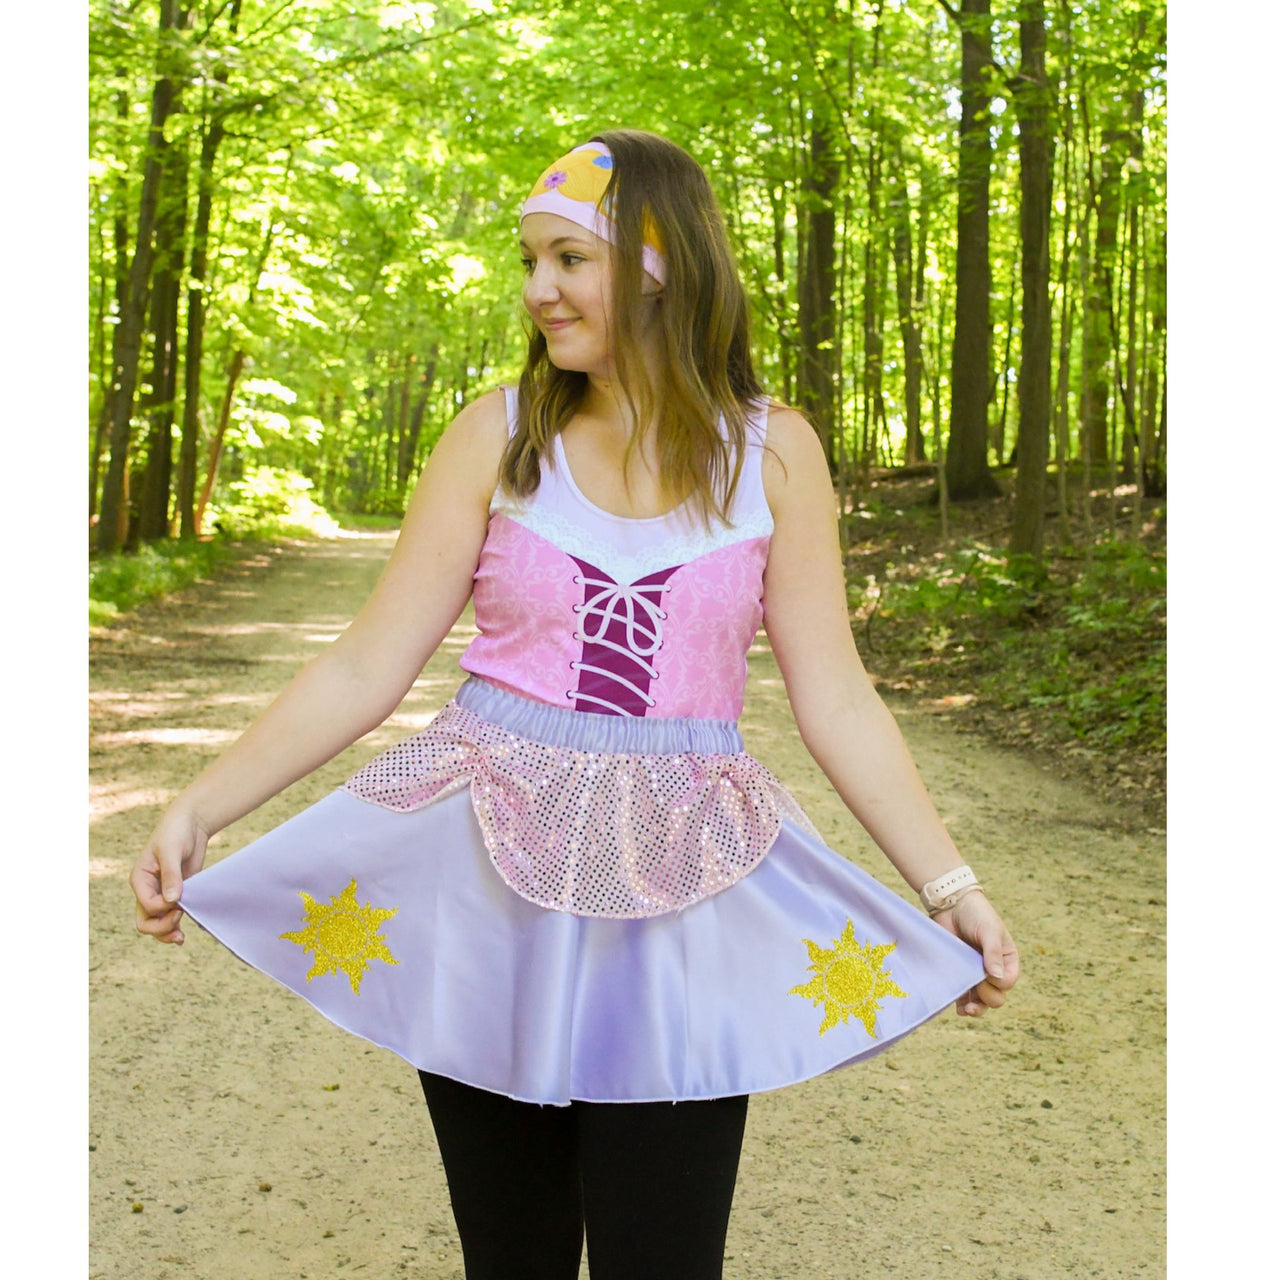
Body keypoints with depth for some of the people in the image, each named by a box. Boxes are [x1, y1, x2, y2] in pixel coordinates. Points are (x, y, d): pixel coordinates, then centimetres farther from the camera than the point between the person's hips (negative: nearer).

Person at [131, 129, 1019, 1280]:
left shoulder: (771, 450, 0)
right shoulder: (499, 437, 1)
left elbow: (834, 696, 2)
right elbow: (368, 667, 0)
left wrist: (951, 886, -2)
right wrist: (203, 806, -8)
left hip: (678, 900, 0)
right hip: (488, 882, 1)